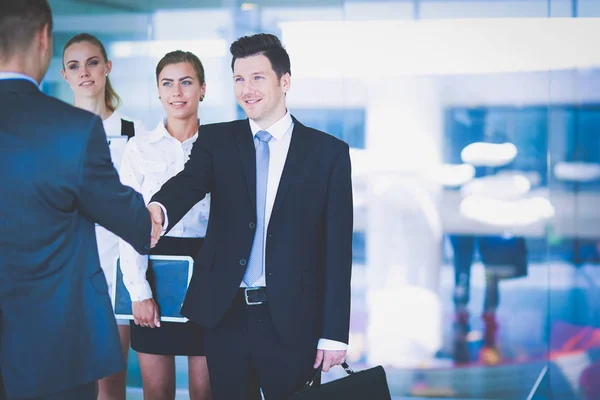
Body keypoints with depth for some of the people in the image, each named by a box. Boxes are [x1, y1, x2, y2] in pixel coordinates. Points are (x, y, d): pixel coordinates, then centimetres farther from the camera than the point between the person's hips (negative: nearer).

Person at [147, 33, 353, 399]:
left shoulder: (329, 152, 1)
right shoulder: (216, 140, 6)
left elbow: (337, 248, -1)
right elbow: (189, 183, -15)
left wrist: (334, 334, -5)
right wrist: (158, 210, -39)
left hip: (291, 321, -2)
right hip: (225, 315, 2)